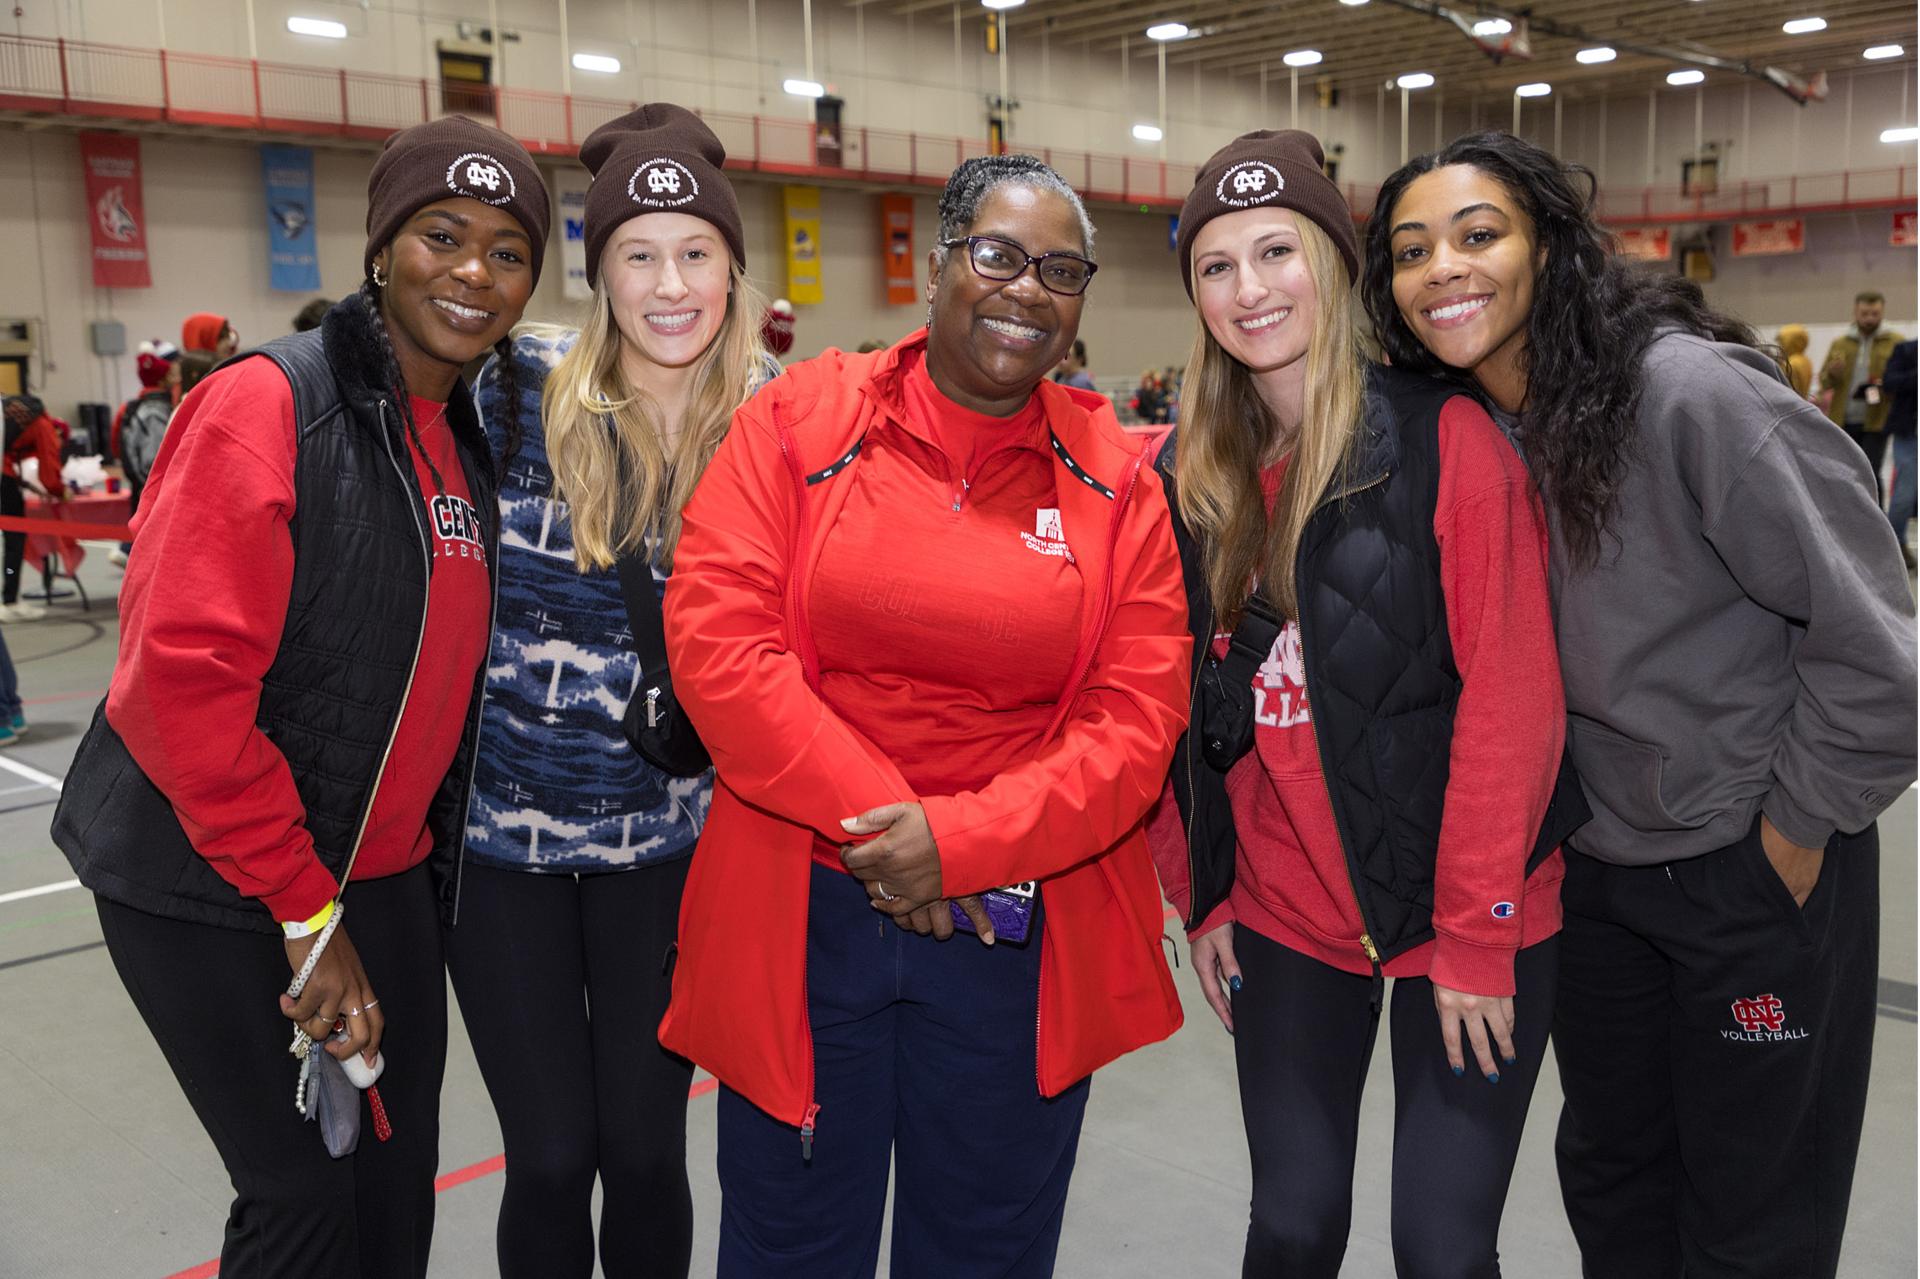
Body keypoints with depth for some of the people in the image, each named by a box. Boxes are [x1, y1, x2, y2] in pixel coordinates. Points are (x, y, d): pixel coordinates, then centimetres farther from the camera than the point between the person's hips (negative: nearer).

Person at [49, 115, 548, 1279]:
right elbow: (184, 676, -22)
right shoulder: (267, 406, -17)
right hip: (217, 889, -6)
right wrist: (302, 911, -18)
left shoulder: (469, 439, 6)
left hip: (384, 877, 7)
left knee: (400, 1176, 14)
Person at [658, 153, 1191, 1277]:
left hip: (1019, 939, 1)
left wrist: (962, 841, -17)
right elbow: (716, 642, -11)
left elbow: (1137, 718, -6)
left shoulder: (1118, 479, 0)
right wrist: (876, 819, -15)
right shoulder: (799, 421, -2)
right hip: (799, 921, 0)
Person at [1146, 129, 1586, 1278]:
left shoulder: (1448, 439, -11)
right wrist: (1199, 896, 6)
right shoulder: (1188, 476, 2)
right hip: (1281, 918, 4)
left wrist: (1477, 933, -14)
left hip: (1466, 925, -3)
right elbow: (1175, 711, 7)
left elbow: (1511, 700, -14)